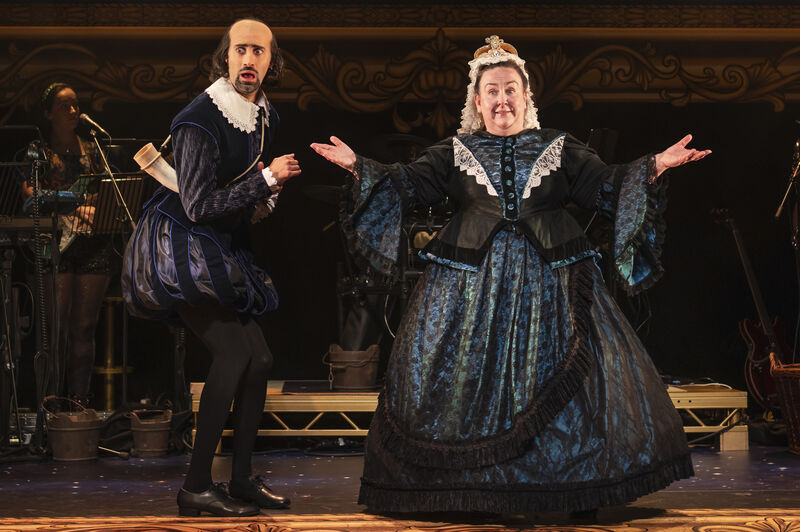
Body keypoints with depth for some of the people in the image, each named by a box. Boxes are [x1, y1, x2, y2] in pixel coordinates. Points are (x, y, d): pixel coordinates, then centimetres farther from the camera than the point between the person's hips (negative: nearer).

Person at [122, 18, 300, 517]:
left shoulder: (265, 116, 7)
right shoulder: (200, 120, -20)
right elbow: (197, 206, -24)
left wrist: (268, 190, 1)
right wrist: (266, 179, -23)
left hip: (222, 250, 9)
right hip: (179, 246, -9)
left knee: (259, 358, 6)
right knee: (234, 352, -19)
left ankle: (242, 479, 17)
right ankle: (197, 488, -13)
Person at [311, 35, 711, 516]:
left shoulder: (559, 149, 10)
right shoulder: (455, 152, 10)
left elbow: (608, 187, 6)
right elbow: (408, 184, 5)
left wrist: (655, 168, -6)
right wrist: (359, 167, -6)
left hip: (549, 280, 0)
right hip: (473, 279, 0)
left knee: (569, 375, -3)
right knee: (466, 371, -1)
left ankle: (581, 488, 7)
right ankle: (465, 485, 10)